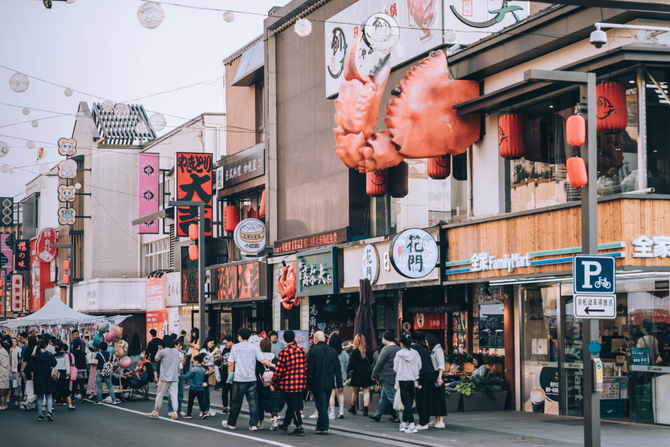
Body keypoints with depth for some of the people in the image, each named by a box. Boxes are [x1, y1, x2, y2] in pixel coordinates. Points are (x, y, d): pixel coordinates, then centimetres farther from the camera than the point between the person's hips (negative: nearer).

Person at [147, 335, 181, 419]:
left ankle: (156, 412, 13)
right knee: (174, 394, 2)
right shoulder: (176, 351, 6)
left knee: (160, 394, 6)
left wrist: (159, 349, 13)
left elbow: (156, 359, 6)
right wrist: (178, 373, 24)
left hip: (165, 377, -4)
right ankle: (175, 412, -6)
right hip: (175, 377, 4)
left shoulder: (163, 351, -10)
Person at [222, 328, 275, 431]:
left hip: (238, 379, 0)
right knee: (253, 402, 2)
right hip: (251, 379, 0)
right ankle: (254, 424, -2)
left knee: (236, 403, 9)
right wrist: (274, 365, 1)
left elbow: (230, 363, 3)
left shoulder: (235, 347, 1)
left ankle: (231, 423, 20)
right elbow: (262, 361, -8)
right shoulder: (254, 347, -1)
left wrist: (231, 374, 18)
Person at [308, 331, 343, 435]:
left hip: (318, 384, -5)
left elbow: (309, 369, -11)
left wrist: (308, 384, -5)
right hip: (329, 384, 5)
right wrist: (339, 384, 11)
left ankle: (324, 428, -3)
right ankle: (320, 426, 24)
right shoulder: (332, 351, 6)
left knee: (321, 406, -2)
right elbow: (338, 369, 8)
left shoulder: (313, 351, -10)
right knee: (324, 406, 16)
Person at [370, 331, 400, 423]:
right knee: (384, 397, 16)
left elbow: (379, 363, -15)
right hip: (395, 376, 9)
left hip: (387, 377, -9)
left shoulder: (386, 349, -15)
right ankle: (378, 415, 24)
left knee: (392, 397, -6)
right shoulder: (398, 349, 11)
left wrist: (374, 374, -5)